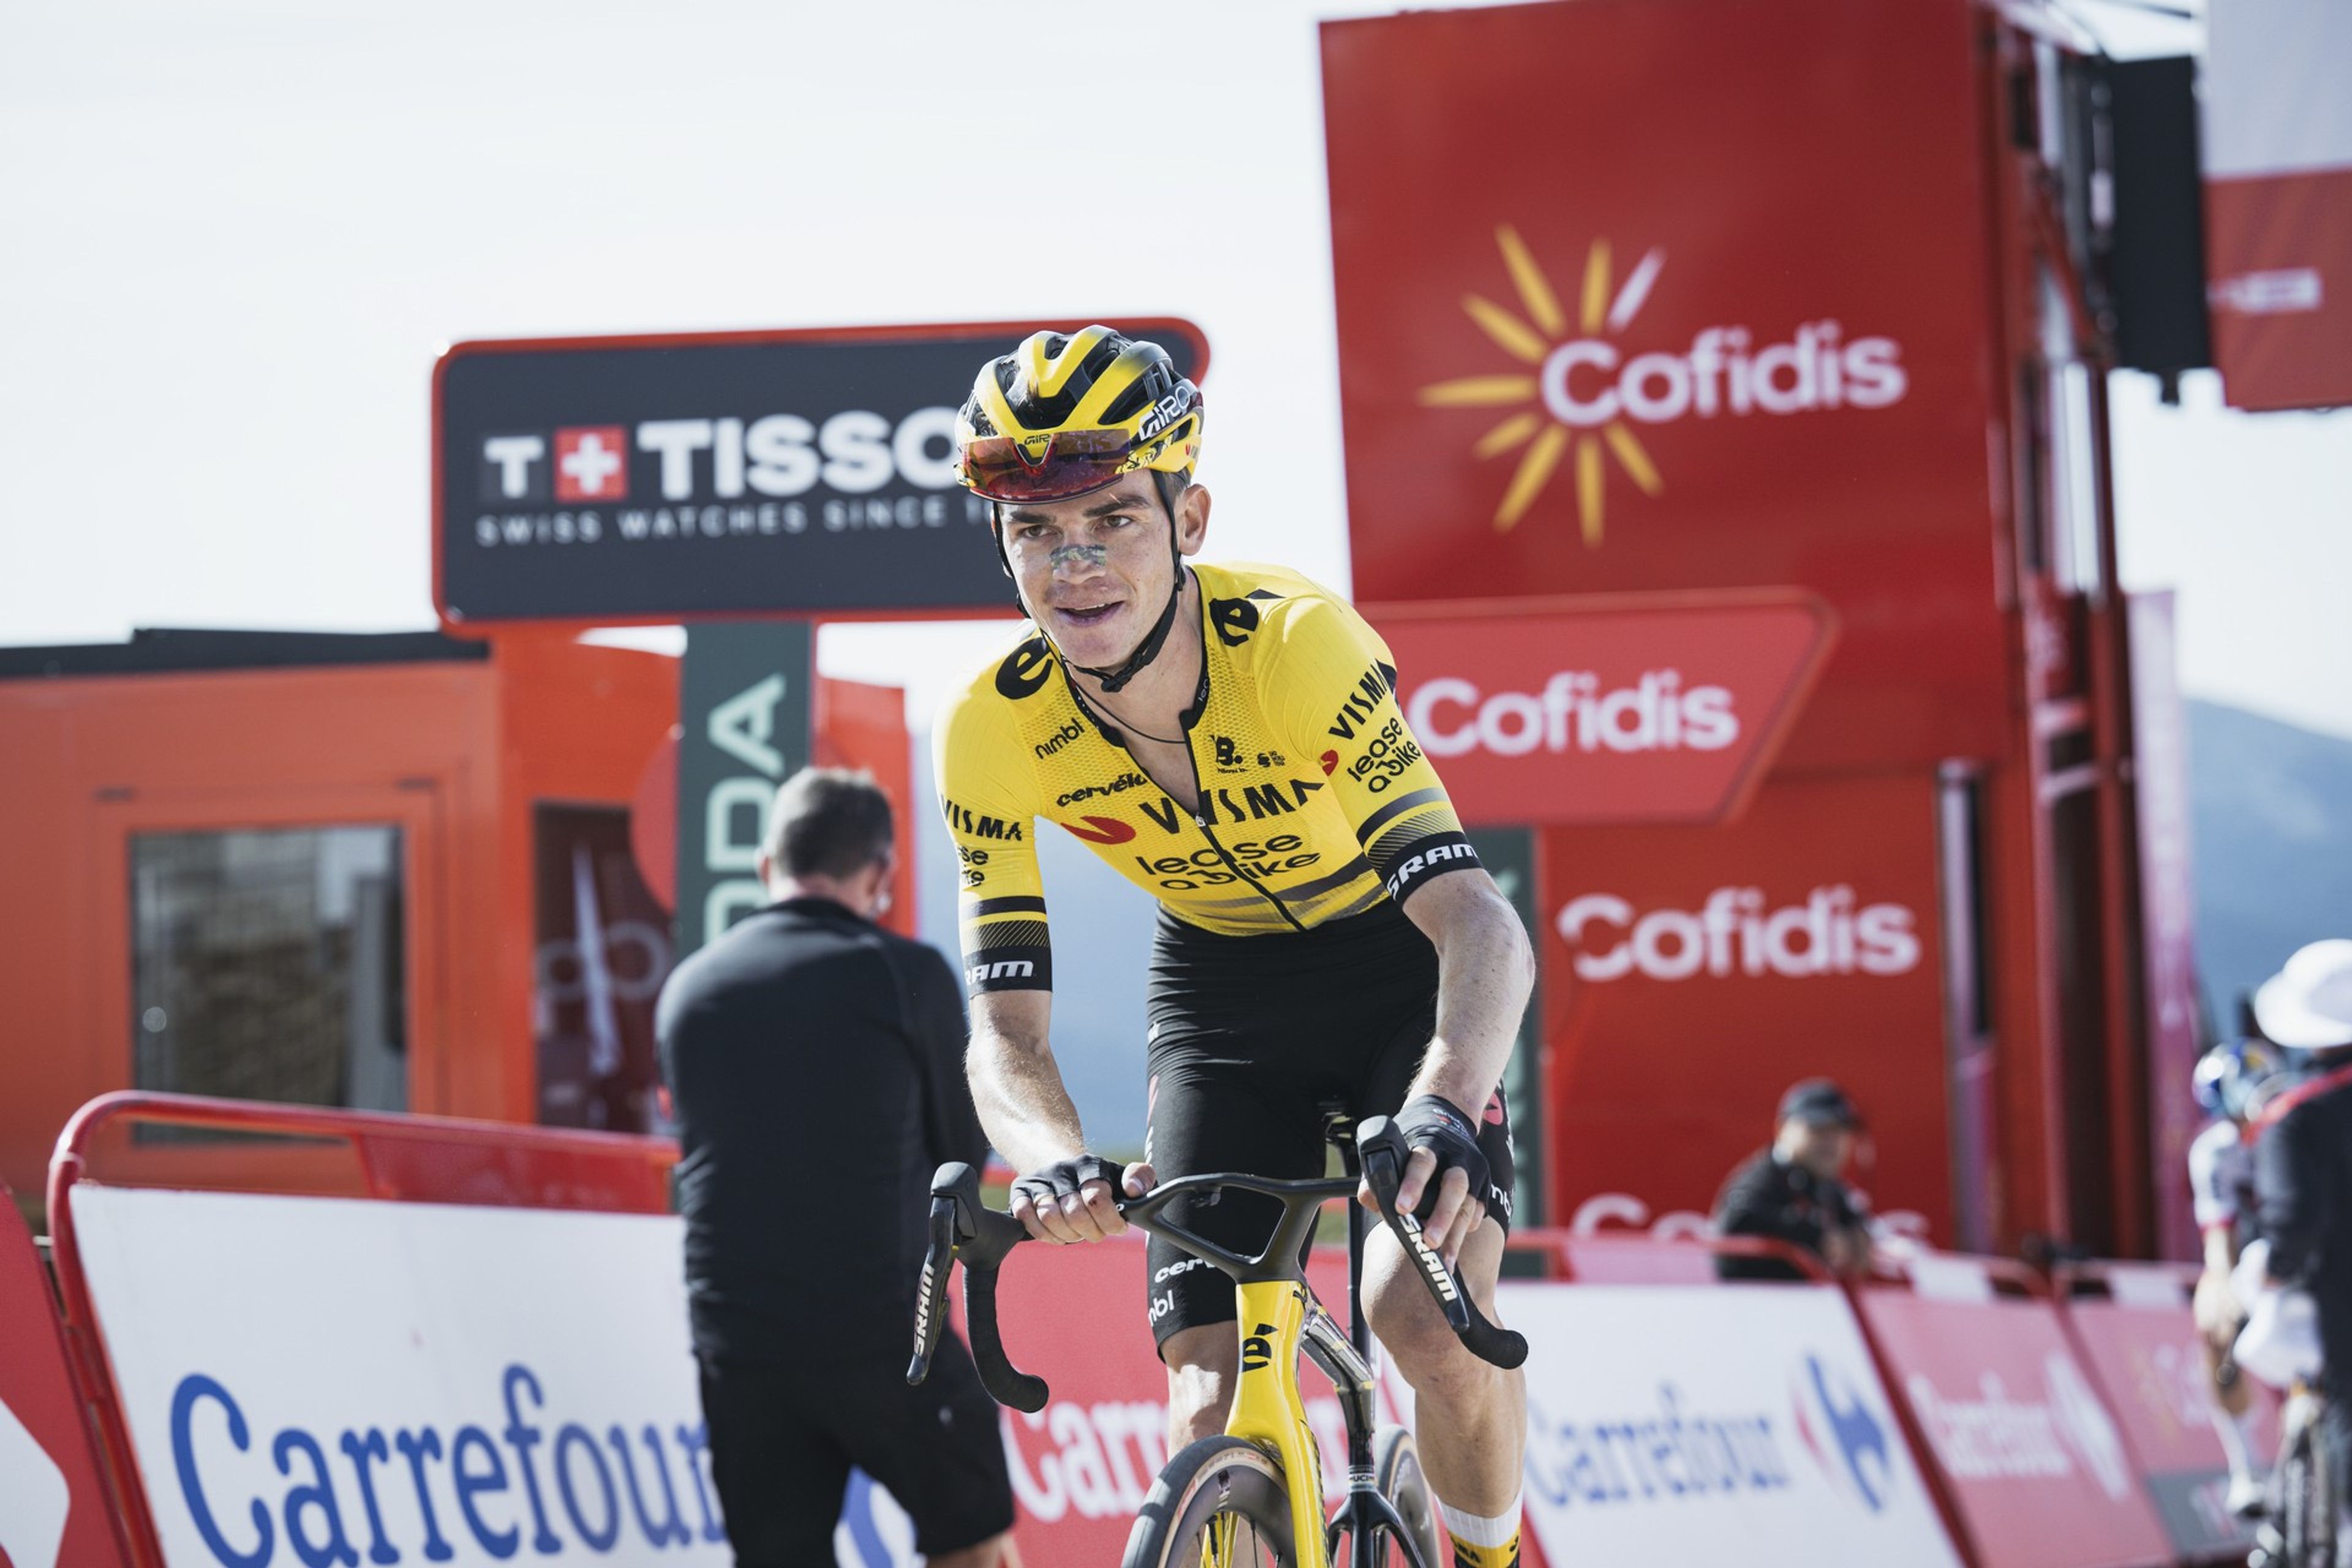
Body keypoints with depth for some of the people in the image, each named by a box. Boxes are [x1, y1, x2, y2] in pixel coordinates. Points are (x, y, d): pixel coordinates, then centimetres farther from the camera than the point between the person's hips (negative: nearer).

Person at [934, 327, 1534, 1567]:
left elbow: (1476, 920, -39)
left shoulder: (1298, 642, -32)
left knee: (1429, 1319, -24)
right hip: (1217, 990, 3)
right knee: (1214, 1400, -12)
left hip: (1395, 966, -3)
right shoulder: (994, 728, -23)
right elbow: (1005, 1023, -22)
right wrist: (1056, 1162, -45)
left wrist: (1446, 1106, -58)